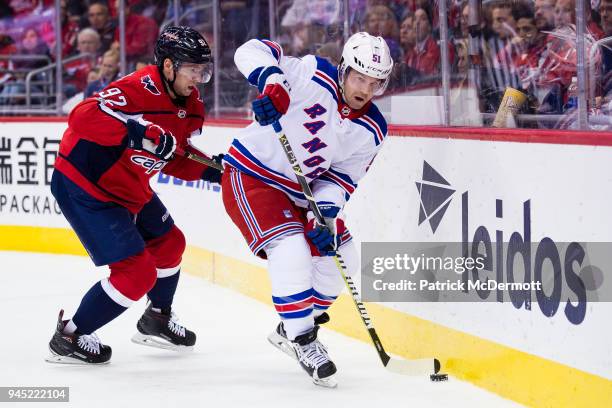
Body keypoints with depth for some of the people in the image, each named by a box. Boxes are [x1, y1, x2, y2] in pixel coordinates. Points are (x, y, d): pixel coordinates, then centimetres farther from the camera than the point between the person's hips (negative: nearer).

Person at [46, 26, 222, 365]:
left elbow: (174, 160, 11)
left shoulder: (191, 106, 2)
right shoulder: (139, 90, -28)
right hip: (82, 185, -10)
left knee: (169, 243, 23)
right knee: (137, 273, -11)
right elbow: (82, 118, -38)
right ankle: (69, 338, 3)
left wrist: (210, 170, -6)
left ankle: (157, 320, 46)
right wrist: (136, 133, -46)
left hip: (128, 187, 10)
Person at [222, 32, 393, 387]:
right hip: (250, 176, -8)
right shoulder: (314, 76, -21)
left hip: (300, 190, 8)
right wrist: (272, 82, -45)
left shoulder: (371, 131, -5)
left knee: (342, 257, 6)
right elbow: (253, 51, -26)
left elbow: (341, 179, -4)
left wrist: (325, 212, -23)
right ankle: (302, 341, -12)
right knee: (291, 249, -25)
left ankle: (291, 328, 23)